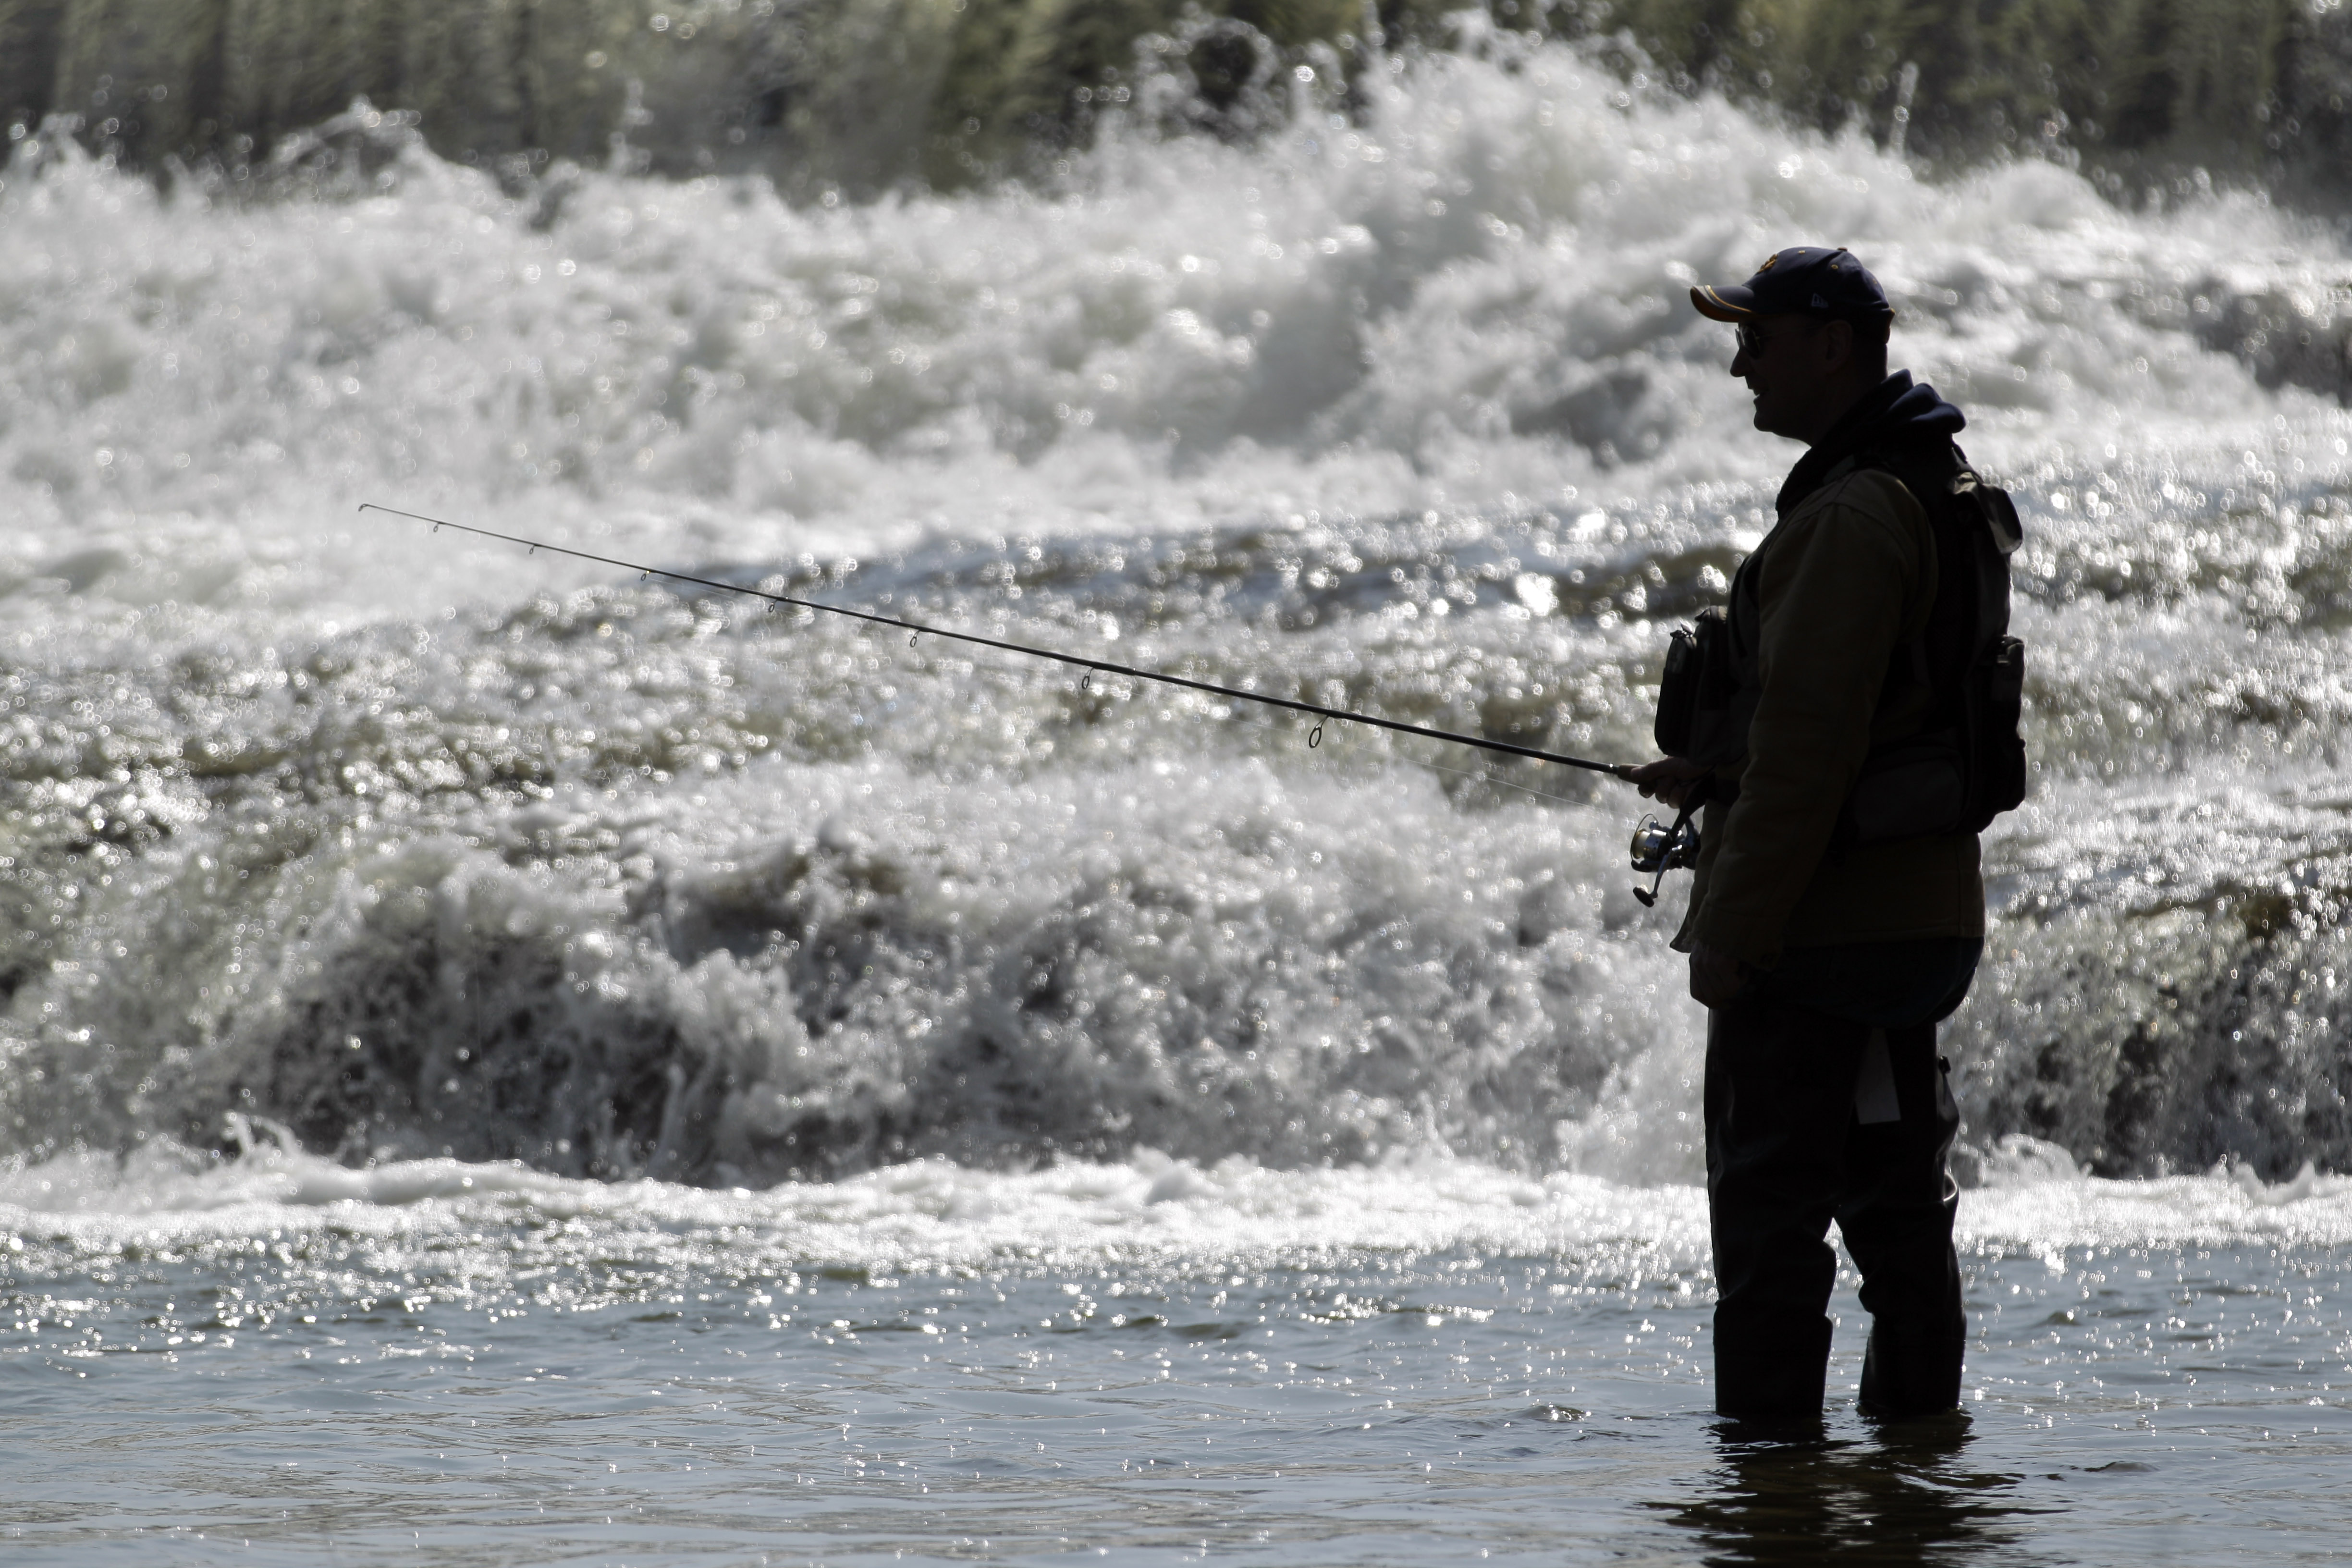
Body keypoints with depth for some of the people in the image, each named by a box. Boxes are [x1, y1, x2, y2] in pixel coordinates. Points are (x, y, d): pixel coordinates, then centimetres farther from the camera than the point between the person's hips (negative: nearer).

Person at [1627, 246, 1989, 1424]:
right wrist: (1714, 773, 19)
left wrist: (1731, 929, -19)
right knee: (1898, 1200, 15)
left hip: (1816, 929, -10)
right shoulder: (1939, 488, 15)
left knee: (1771, 1209, -6)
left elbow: (1808, 743, -22)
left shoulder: (1846, 517, -18)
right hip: (1919, 918, 10)